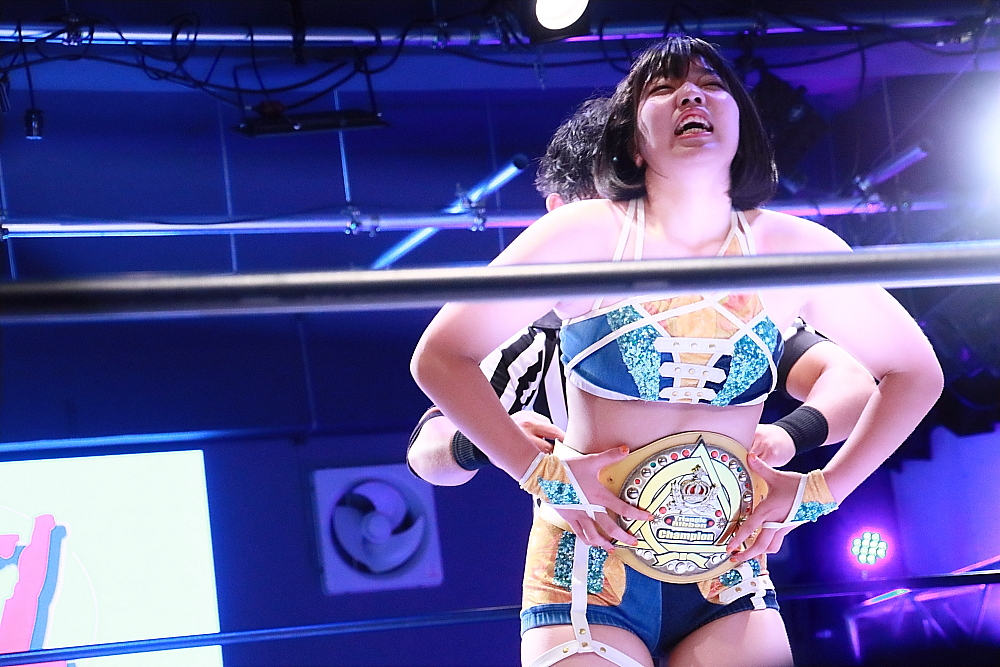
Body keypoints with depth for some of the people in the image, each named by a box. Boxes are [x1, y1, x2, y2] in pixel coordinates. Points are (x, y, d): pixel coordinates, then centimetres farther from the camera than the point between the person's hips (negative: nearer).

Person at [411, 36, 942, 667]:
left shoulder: (793, 248, -1)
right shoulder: (585, 235, -7)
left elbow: (916, 372, 11)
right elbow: (439, 358, -5)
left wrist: (818, 492, 2)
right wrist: (544, 474, -12)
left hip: (729, 584, 2)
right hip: (592, 568, -2)